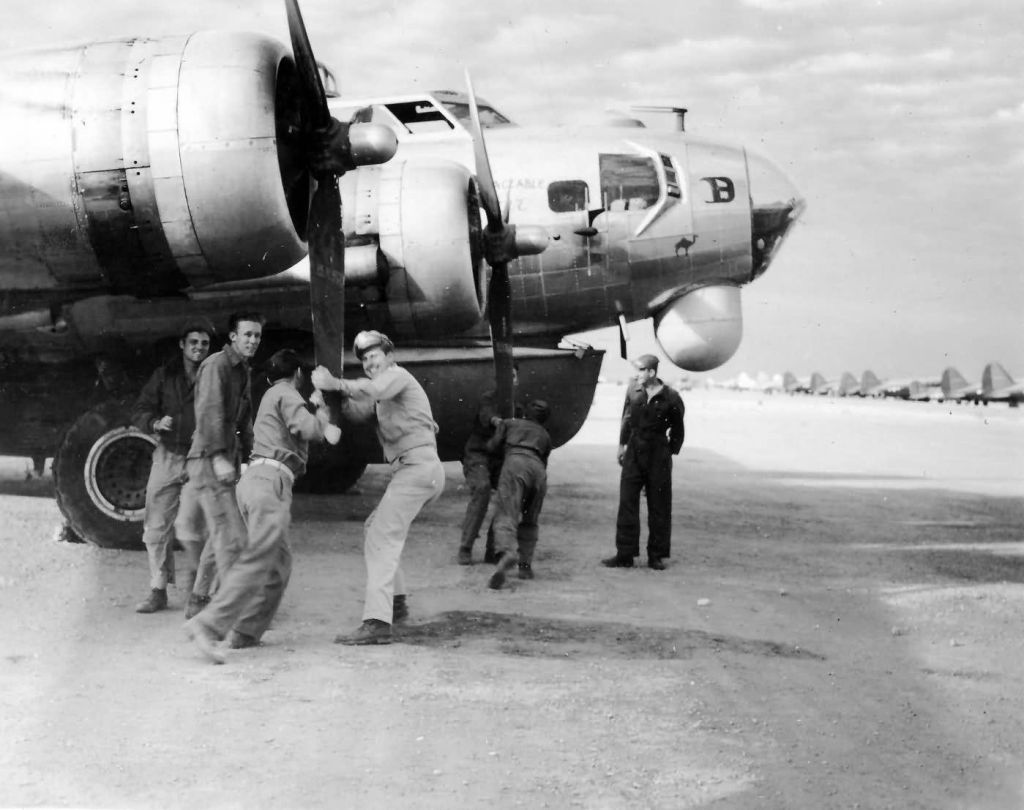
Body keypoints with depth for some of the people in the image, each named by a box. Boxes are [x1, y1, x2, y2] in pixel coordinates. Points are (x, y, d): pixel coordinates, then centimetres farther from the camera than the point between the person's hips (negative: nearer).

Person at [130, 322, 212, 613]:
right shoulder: (165, 375, 7)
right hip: (167, 456, 4)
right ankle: (158, 591, 16)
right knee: (156, 527, 5)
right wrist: (156, 423, -15)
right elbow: (139, 412, 5)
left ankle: (196, 576, 11)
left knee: (188, 523, -15)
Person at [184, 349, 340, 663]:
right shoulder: (287, 395, 1)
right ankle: (209, 624, -30)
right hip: (271, 480, -10)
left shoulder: (272, 396, 30)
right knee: (257, 560, -18)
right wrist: (323, 413, 4)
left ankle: (245, 632, 7)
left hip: (255, 478, 10)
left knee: (279, 561, 13)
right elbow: (308, 428, -14)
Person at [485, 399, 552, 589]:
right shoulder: (545, 436, 36)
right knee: (529, 522, 20)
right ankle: (525, 565, 9)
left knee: (506, 517, -16)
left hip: (515, 462, -3)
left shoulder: (509, 423, 30)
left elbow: (493, 446, 26)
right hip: (538, 469, 3)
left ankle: (505, 553, -43)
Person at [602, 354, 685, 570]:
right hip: (633, 451, 3)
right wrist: (622, 444, 12)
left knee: (659, 506, 4)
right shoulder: (633, 390, 2)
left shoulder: (670, 398, -7)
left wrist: (671, 453, -1)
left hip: (658, 455, -3)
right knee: (627, 503, 1)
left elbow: (677, 430, 2)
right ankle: (624, 554, 6)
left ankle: (656, 556, 13)